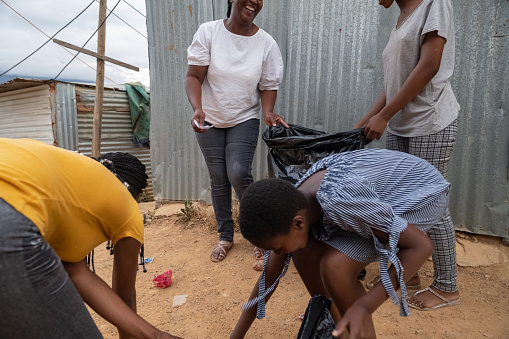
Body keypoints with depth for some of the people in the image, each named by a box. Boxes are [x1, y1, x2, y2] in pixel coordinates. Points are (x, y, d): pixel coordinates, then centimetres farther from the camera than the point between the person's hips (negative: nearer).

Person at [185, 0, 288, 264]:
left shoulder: (266, 43, -5)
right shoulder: (208, 32, -8)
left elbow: (268, 86, 1)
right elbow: (194, 76, -10)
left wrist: (268, 113, -19)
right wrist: (197, 108, -28)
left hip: (244, 120, -1)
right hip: (210, 120, 1)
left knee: (238, 173, -19)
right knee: (218, 179, 5)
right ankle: (225, 236, 25)